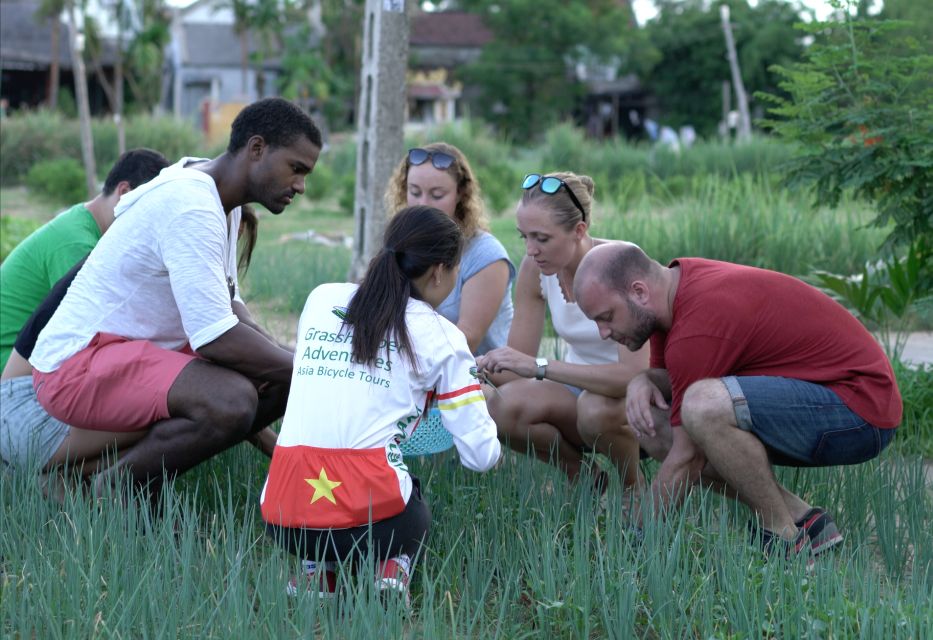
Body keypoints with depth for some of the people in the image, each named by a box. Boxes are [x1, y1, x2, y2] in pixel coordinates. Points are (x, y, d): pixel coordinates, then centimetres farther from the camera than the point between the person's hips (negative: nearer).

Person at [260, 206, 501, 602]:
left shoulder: (320, 298, 14)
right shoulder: (440, 337, 3)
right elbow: (480, 456, 3)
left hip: (283, 521, 3)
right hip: (369, 520, -3)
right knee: (414, 515, 33)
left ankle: (315, 569, 9)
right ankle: (393, 567, 1)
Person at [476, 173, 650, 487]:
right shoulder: (535, 268, -9)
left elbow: (634, 374, -36)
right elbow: (519, 365, -6)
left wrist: (539, 366, -41)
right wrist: (483, 366, -28)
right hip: (582, 388, 4)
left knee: (597, 406, -37)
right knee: (504, 405, -25)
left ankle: (634, 488, -5)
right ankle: (583, 476, 2)